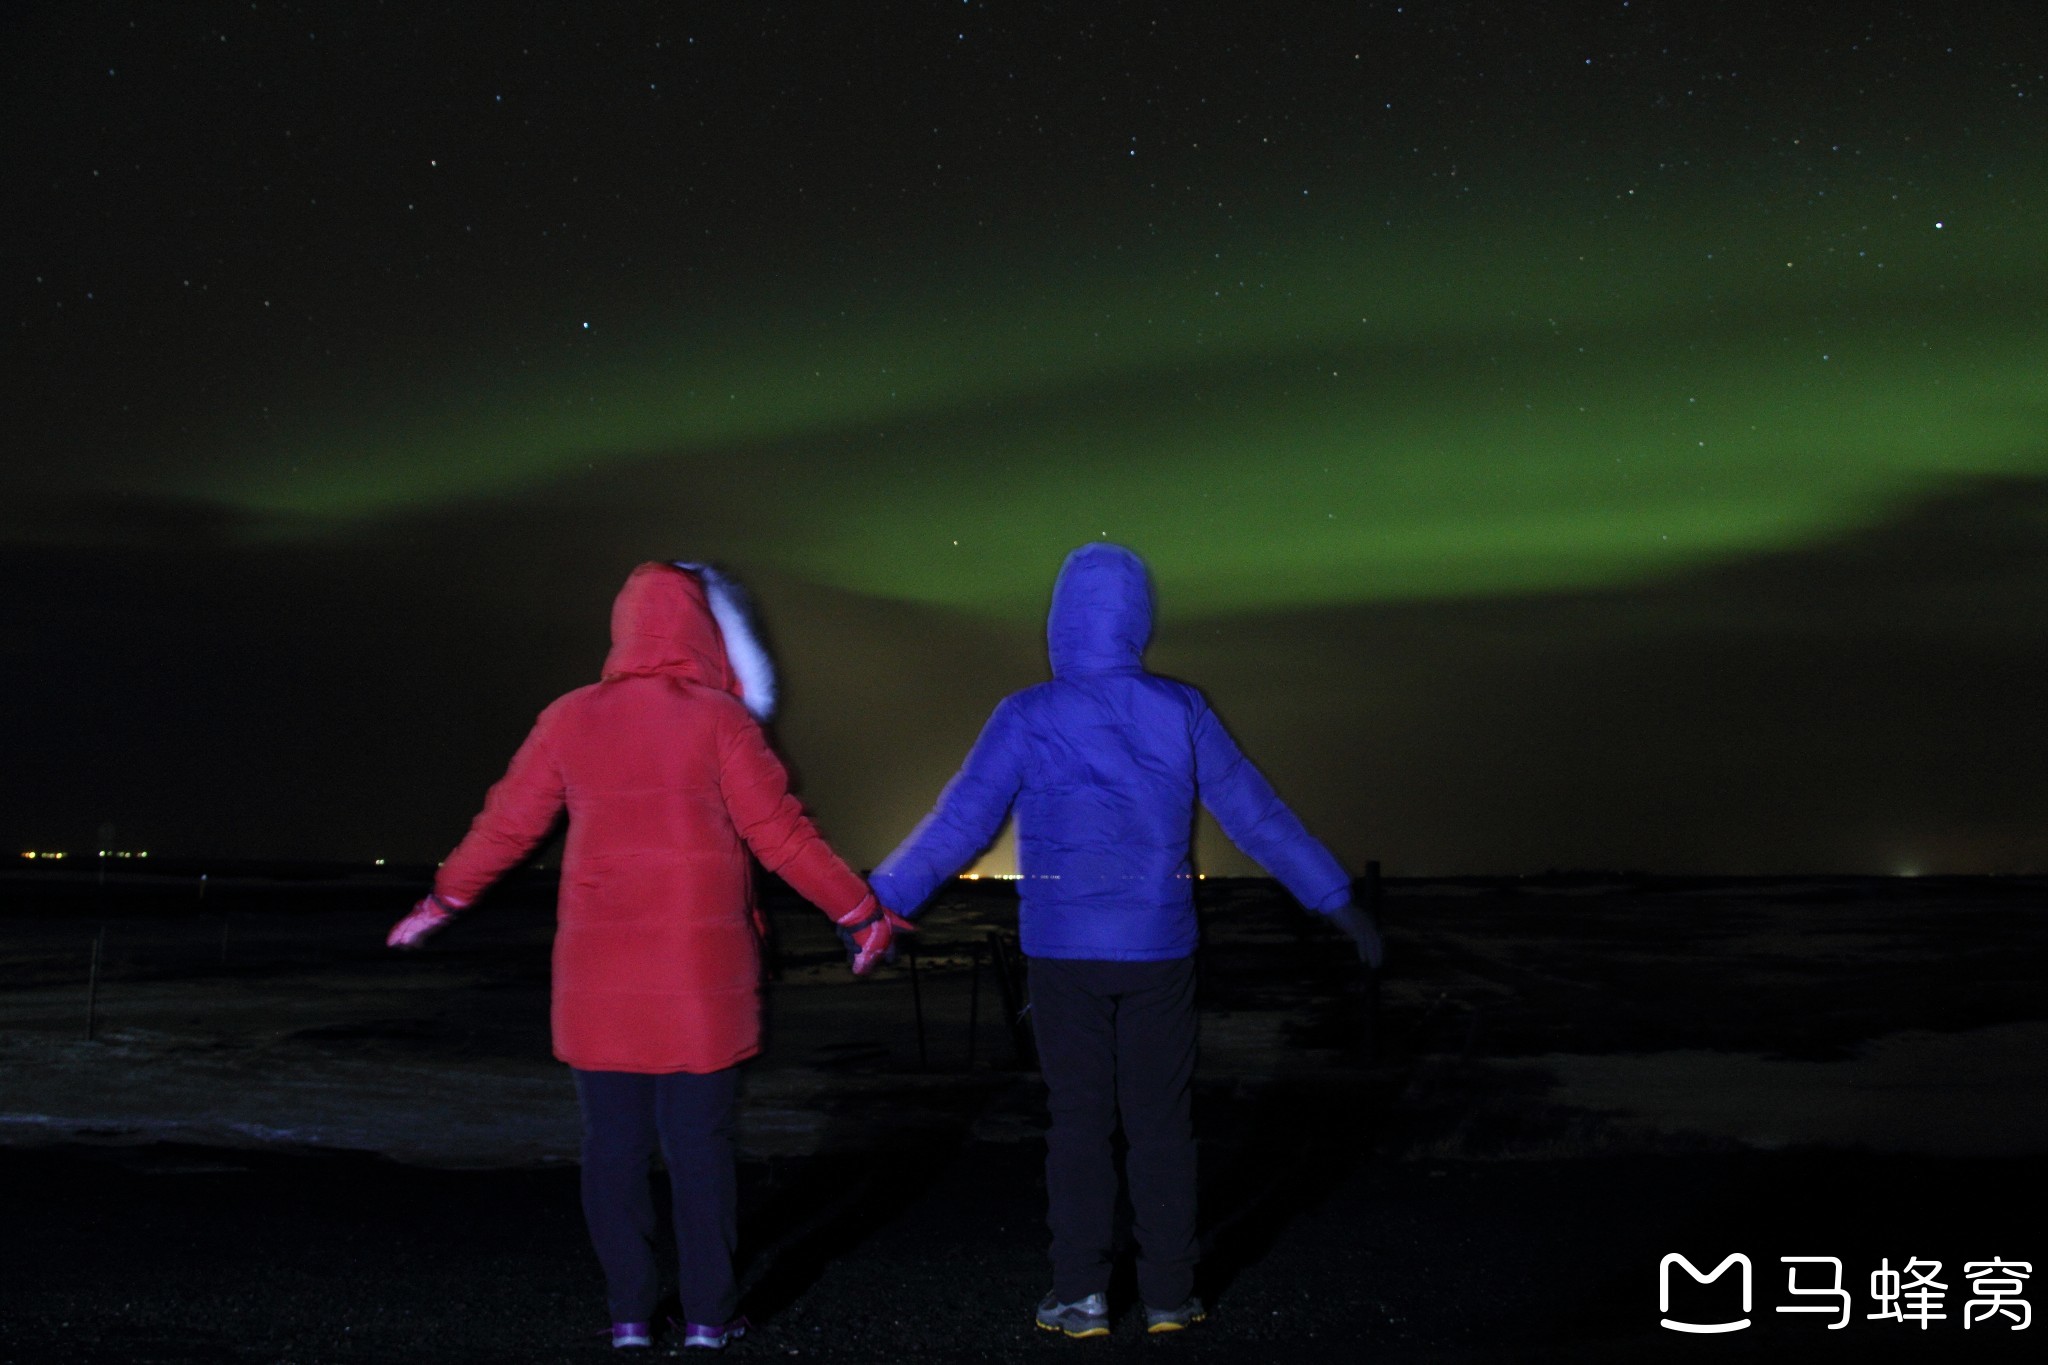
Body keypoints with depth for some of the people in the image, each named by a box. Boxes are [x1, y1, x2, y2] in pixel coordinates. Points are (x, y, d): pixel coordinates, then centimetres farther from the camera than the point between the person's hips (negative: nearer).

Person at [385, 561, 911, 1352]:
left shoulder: (571, 720, 4)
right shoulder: (717, 720, -6)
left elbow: (507, 824, 9)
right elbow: (780, 834, -7)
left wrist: (443, 902, 24)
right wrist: (862, 911, 2)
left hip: (598, 975, 3)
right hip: (699, 974, -3)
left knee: (614, 1145, 9)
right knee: (699, 1145, 4)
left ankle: (629, 1313, 13)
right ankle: (707, 1315, 10)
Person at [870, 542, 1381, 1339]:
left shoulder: (1027, 719, -8)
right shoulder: (1180, 713, -2)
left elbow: (959, 825, -8)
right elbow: (1258, 818, 0)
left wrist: (879, 904, 1)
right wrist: (1337, 902, 8)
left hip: (1063, 952, -1)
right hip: (1157, 950, 1)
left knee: (1079, 1123, 7)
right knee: (1160, 1123, 9)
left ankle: (1080, 1297, 9)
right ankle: (1167, 1295, 14)